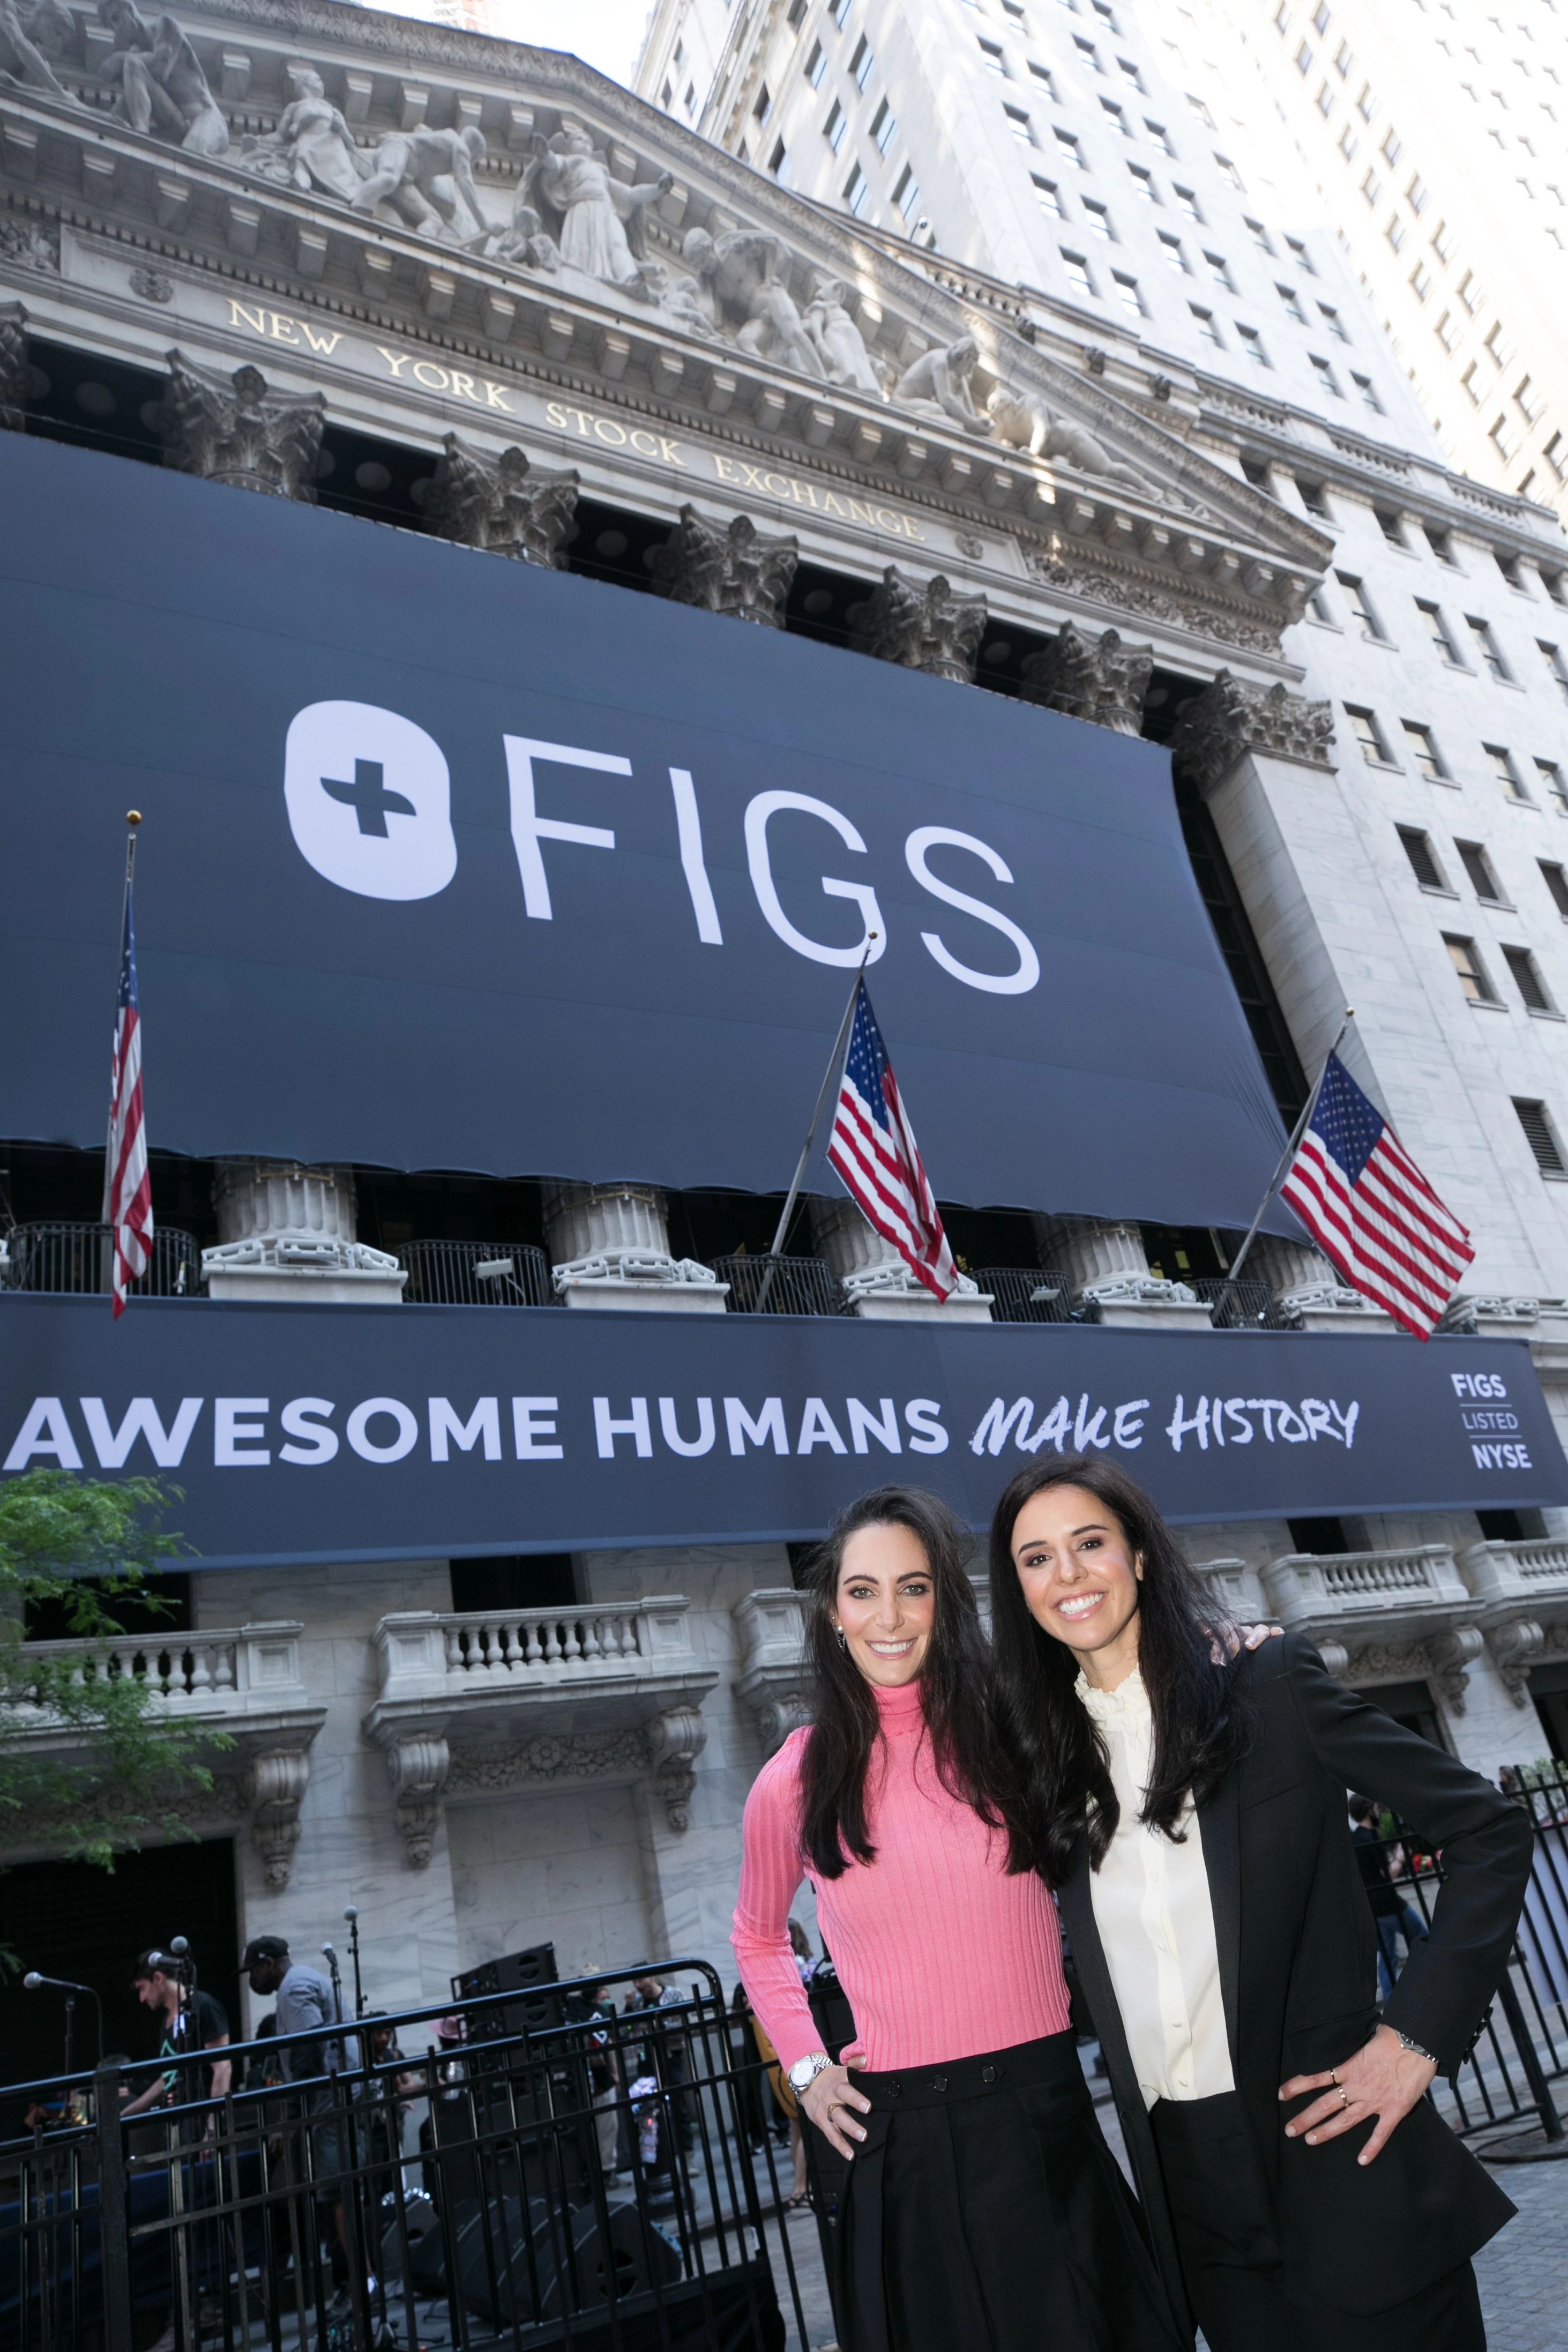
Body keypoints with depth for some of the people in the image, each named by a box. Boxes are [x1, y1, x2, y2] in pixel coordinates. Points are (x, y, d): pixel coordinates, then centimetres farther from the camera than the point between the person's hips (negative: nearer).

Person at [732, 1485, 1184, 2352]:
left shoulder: (1016, 1733, -4)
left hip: (1045, 2115, 0)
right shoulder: (795, 1782, -2)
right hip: (903, 2140, 0)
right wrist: (805, 2067, 5)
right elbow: (759, 1939, 16)